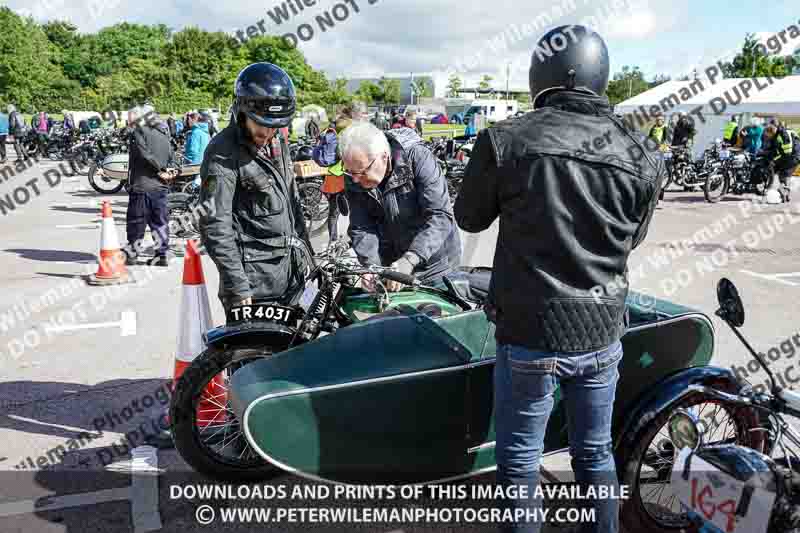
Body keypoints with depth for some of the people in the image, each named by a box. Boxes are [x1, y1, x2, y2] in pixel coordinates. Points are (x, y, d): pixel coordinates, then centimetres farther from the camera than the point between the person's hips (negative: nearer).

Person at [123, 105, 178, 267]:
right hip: (161, 186, 6)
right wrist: (169, 171, 0)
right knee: (160, 221, 9)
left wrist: (160, 169, -9)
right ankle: (163, 255, 10)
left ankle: (132, 254, 10)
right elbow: (172, 158, 15)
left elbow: (145, 154, -17)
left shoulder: (139, 132, -6)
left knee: (136, 220, 4)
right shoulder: (164, 135, 16)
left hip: (142, 184, -6)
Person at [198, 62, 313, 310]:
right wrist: (237, 285, -22)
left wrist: (305, 249, 18)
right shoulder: (223, 155, -16)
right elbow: (214, 226, -19)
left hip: (291, 269, 8)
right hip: (255, 279, -7)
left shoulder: (278, 142, 9)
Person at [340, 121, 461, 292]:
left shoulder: (418, 157, -25)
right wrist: (371, 264, -29)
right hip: (390, 265, 4)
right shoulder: (353, 178, -10)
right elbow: (360, 227, -10)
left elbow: (440, 216, -31)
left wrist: (409, 260, -41)